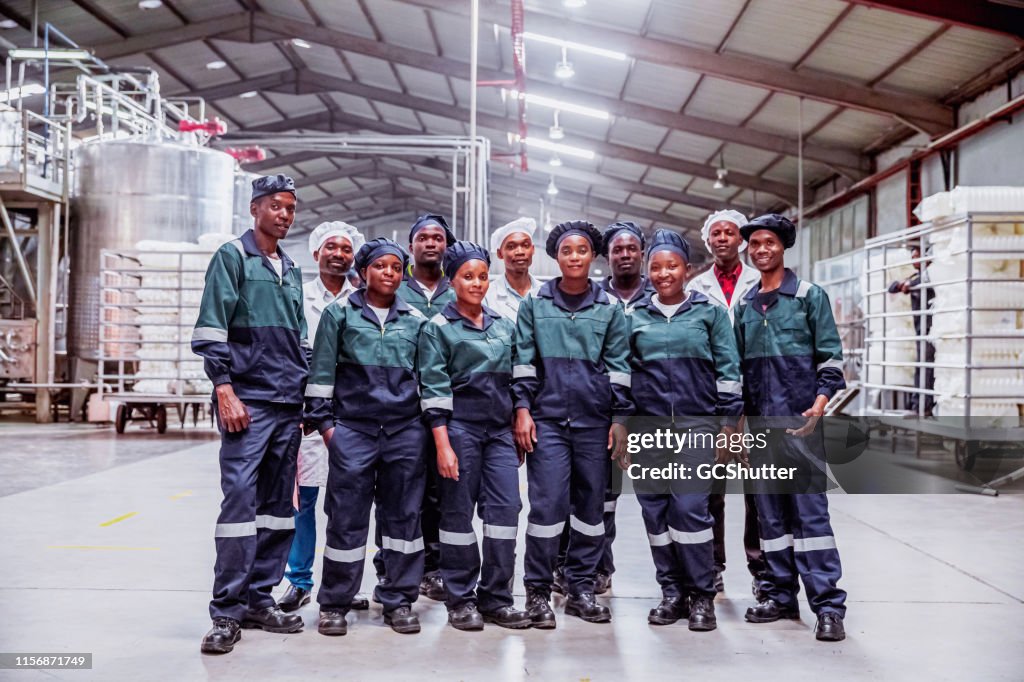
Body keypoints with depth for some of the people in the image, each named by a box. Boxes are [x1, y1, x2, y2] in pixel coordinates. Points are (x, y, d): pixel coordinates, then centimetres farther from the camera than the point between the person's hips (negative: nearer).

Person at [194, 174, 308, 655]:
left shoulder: (291, 270, 19)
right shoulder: (232, 256, 0)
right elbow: (210, 332, -8)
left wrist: (307, 396, 17)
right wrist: (225, 391, -16)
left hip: (288, 404, 7)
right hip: (247, 400, -7)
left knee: (278, 506, 8)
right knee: (240, 501, -10)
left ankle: (259, 600, 17)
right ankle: (226, 612, -1)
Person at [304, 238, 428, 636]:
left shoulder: (416, 320, 13)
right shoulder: (339, 314, 8)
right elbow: (321, 371, 5)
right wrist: (323, 421, -1)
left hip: (405, 429, 2)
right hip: (352, 428, -2)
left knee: (404, 513, 5)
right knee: (347, 516, 0)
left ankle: (399, 600, 16)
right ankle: (334, 604, 12)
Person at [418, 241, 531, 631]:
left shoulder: (504, 326, 13)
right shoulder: (438, 328, -1)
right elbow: (434, 389, -7)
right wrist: (443, 444, -14)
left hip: (500, 428, 4)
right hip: (459, 427, -4)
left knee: (506, 508, -1)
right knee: (459, 512, 1)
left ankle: (495, 598, 10)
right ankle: (460, 600, 13)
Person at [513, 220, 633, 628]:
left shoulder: (609, 308, 9)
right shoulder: (534, 304, 7)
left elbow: (618, 367, 7)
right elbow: (523, 361, 5)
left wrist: (620, 419, 2)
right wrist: (522, 409, -4)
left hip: (594, 420, 2)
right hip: (547, 417, -2)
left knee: (591, 505, 6)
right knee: (548, 504, -7)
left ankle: (580, 588, 19)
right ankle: (538, 591, 5)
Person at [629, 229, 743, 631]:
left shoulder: (710, 312, 6)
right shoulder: (635, 317, 10)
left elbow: (728, 372, 4)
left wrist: (728, 426, -1)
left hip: (696, 424, -2)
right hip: (648, 424, 3)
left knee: (689, 507, -10)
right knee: (655, 511, 3)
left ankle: (702, 596, 5)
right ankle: (672, 593, 16)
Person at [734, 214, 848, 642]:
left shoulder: (810, 296, 2)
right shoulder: (745, 305, 14)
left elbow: (830, 357, -2)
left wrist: (818, 404, -14)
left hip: (799, 421, -4)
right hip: (759, 422, 5)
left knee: (810, 509, -6)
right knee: (770, 513, 9)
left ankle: (828, 604, -1)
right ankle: (779, 595, 18)